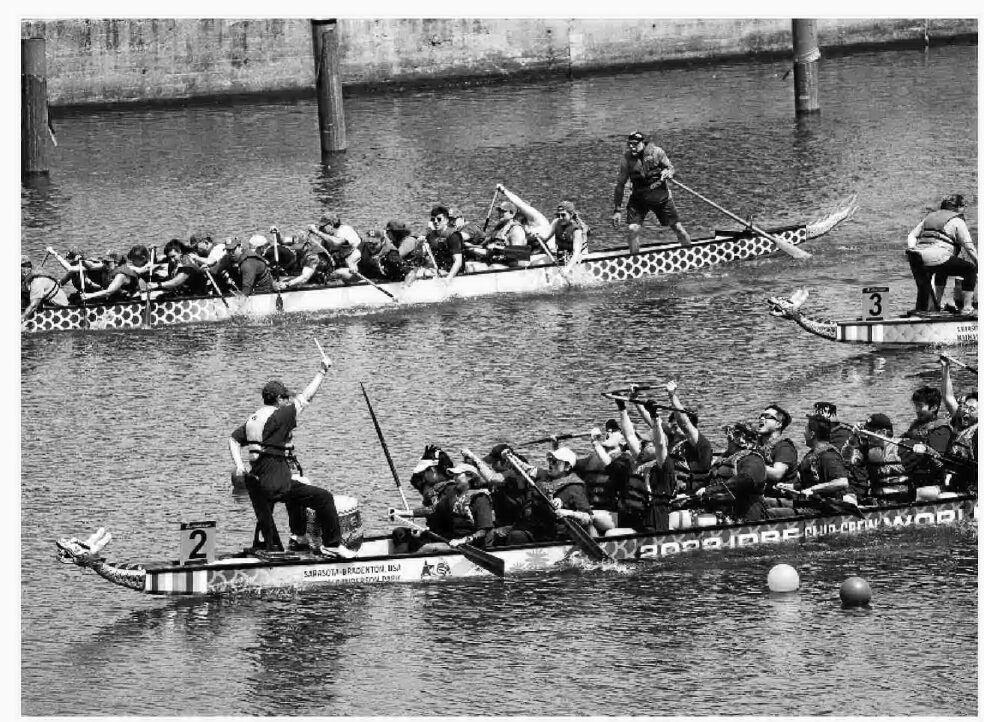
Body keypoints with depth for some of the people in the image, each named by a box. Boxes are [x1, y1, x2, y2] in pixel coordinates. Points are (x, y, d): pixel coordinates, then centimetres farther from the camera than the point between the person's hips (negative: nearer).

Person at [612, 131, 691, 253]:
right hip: (639, 200, 0)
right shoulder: (627, 159, -12)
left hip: (660, 196, 0)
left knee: (678, 228, 3)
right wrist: (617, 210, -3)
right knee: (633, 229, -15)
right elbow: (620, 184, -4)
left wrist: (666, 173, -23)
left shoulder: (657, 152, -13)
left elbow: (670, 168, 4)